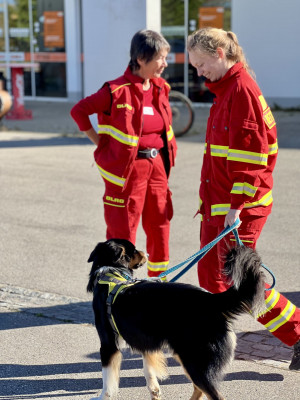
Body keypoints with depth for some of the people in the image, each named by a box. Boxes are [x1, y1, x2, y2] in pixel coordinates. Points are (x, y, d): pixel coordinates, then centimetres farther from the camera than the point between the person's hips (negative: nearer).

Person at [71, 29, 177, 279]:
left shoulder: (161, 88, 7)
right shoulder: (118, 90, -14)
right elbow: (79, 111, -7)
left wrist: (165, 161, 13)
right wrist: (102, 143, -6)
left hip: (157, 165, 7)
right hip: (128, 169, -7)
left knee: (160, 227, 13)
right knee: (123, 232, 1)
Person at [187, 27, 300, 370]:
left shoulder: (242, 89, -16)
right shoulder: (224, 89, 15)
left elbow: (251, 152, -21)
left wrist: (238, 205, -22)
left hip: (239, 205, -10)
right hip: (217, 202, 10)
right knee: (210, 274, 14)